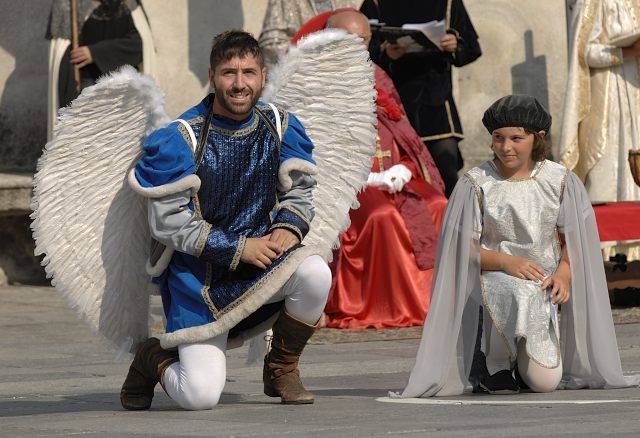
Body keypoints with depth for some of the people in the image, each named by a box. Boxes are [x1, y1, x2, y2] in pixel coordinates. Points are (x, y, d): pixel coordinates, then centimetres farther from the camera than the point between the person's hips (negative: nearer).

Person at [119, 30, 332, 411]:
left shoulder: (281, 127, 1)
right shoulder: (178, 140, -13)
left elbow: (299, 191, 10)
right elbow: (168, 224, -14)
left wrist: (289, 227, -13)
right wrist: (239, 248, -19)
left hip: (261, 264, 4)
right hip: (199, 275, -4)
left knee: (316, 272, -31)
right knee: (200, 397, -18)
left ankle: (282, 369, -2)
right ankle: (153, 358, 20)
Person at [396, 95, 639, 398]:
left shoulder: (559, 180, 4)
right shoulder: (476, 183, -2)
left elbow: (573, 238, 7)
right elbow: (461, 246, -5)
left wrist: (564, 272, -13)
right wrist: (507, 262, -21)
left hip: (544, 284, 2)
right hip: (493, 275, -2)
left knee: (545, 382, -13)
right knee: (521, 295, -41)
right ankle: (496, 363, -12)